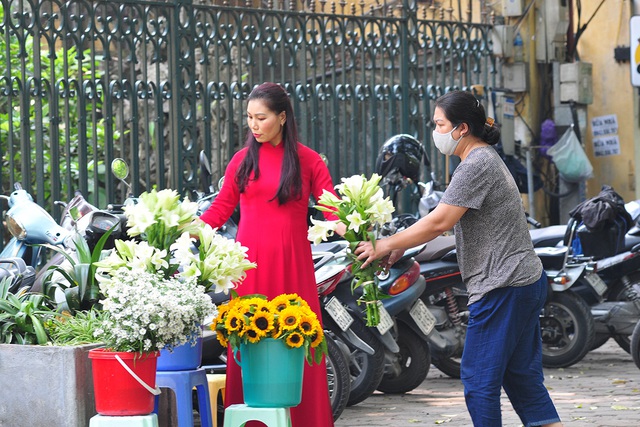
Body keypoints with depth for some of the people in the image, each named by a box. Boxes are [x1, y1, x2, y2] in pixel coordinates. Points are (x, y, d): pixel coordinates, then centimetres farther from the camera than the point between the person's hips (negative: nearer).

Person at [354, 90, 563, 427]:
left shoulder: (476, 165, -15)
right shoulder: (485, 159, 17)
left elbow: (439, 222, -20)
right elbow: (447, 222, 19)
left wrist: (387, 245, -12)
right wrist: (402, 245, 12)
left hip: (502, 286, -11)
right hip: (527, 282, 11)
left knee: (479, 377, -4)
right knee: (521, 375, 12)